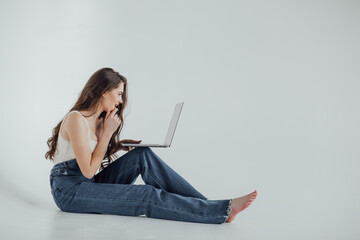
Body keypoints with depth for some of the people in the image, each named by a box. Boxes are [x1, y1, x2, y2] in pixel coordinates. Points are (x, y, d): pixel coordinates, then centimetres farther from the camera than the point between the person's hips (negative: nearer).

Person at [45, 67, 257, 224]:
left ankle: (204, 203, -17)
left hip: (91, 184, 7)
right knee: (149, 197, -22)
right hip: (70, 190, -7)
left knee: (143, 155, -13)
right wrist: (108, 132, -16)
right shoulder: (77, 119, -18)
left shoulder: (100, 119, 10)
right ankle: (223, 211, -25)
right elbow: (88, 170, -20)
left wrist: (121, 145, -2)